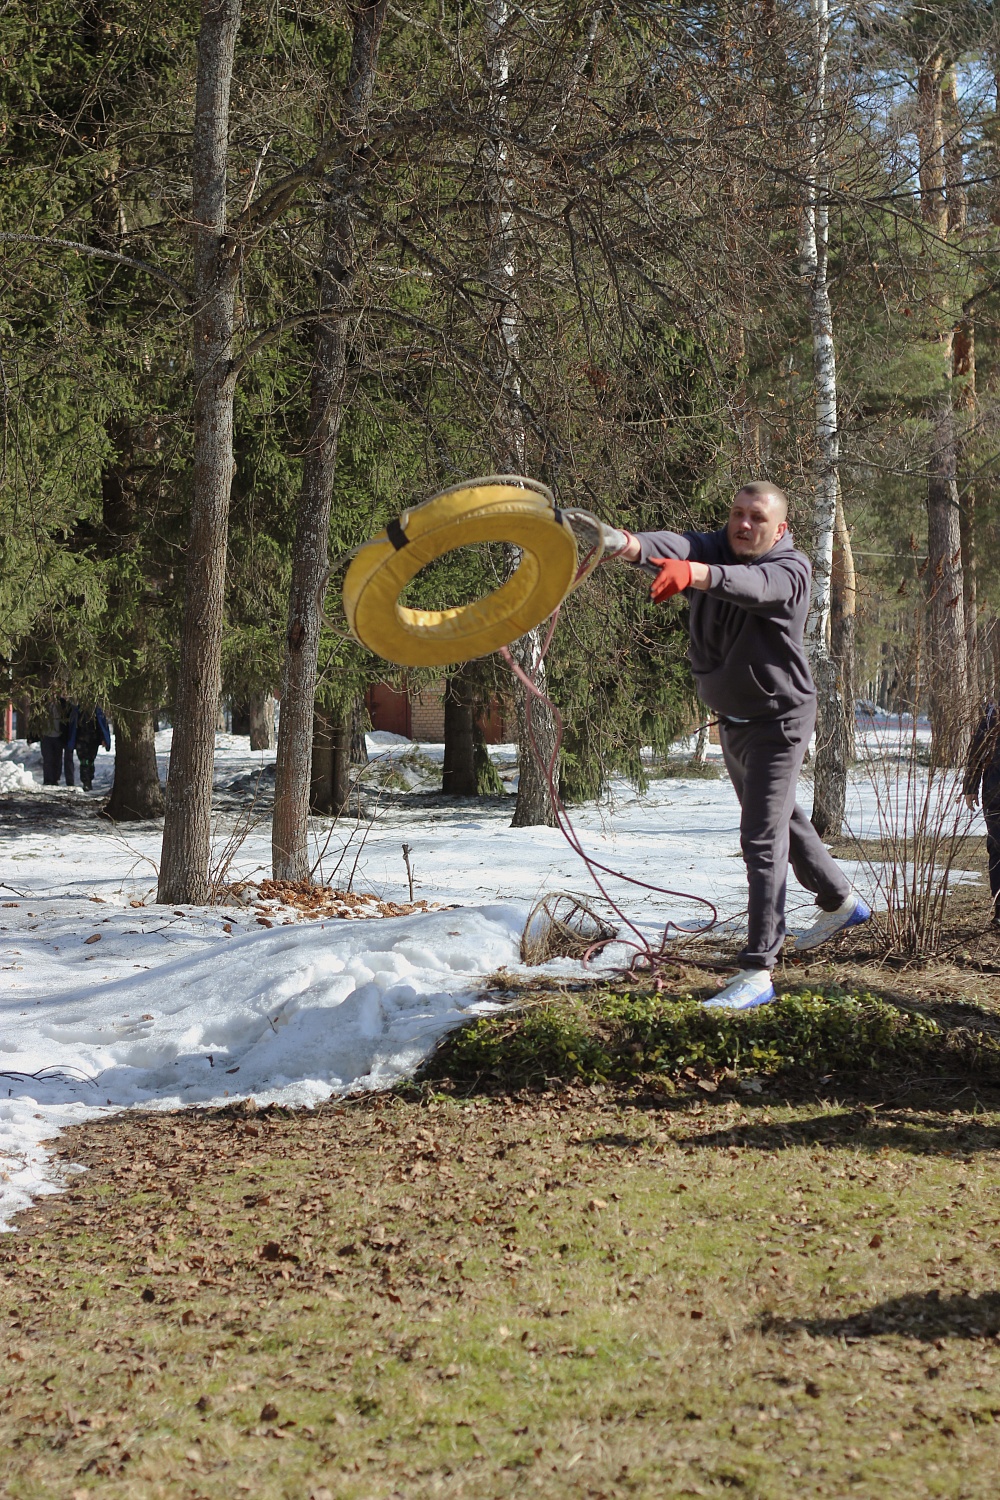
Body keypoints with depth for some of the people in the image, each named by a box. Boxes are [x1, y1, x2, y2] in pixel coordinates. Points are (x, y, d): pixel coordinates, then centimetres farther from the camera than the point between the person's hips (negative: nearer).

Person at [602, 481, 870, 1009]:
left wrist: (694, 573, -63)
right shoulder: (711, 549, -6)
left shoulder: (791, 570, -18)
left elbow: (753, 585, -43)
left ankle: (757, 972, -15)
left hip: (778, 718, -7)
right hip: (730, 719, 7)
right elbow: (674, 545, -29)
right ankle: (840, 901, 46)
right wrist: (629, 545, -54)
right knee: (780, 817, 24)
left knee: (763, 839, -14)